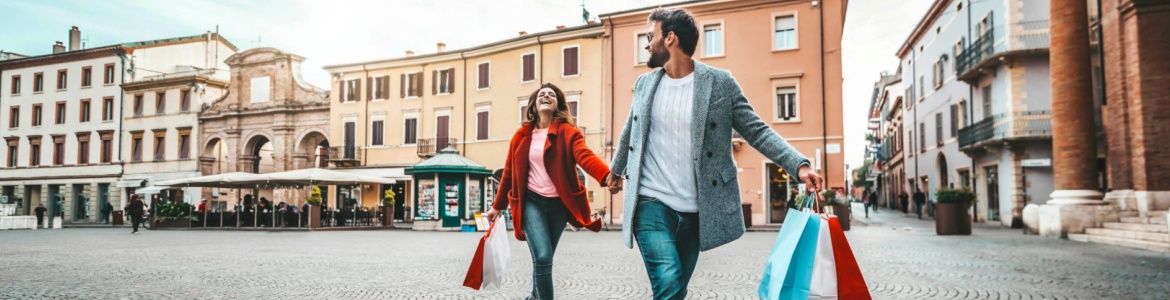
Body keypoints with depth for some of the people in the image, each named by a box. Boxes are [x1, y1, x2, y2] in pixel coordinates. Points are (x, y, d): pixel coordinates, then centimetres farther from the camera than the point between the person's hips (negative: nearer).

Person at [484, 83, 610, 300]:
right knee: (542, 257, -18)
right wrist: (498, 206, 16)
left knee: (543, 259, 14)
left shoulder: (568, 132, -4)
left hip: (558, 203, 0)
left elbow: (585, 156, -23)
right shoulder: (522, 135, 4)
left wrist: (607, 176, -43)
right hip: (532, 202, 0)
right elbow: (509, 172, 12)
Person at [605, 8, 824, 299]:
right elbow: (630, 132, 23)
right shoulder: (645, 83, 8)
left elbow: (757, 130, -2)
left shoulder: (720, 83, -2)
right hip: (651, 201, 1)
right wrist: (616, 170, 36)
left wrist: (799, 165, -15)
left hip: (694, 210, 0)